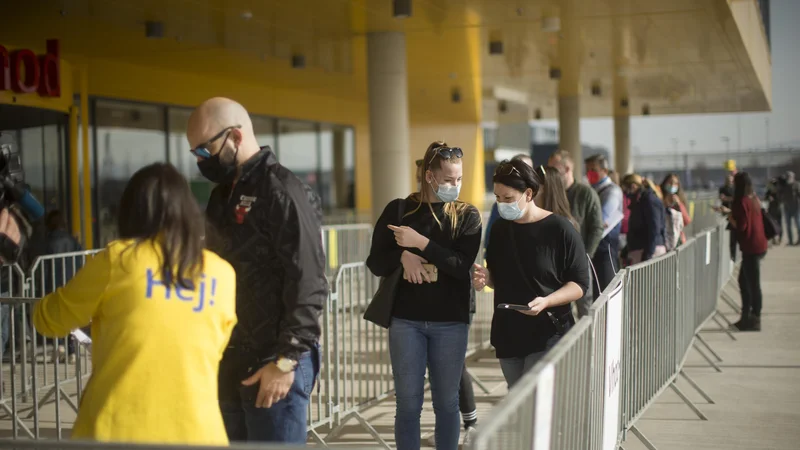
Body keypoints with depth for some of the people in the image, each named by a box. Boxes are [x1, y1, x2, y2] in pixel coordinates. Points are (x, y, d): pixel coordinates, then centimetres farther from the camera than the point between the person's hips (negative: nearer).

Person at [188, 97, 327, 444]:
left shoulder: (283, 193, -13)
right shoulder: (223, 195, 15)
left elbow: (308, 287, -18)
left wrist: (285, 361, -20)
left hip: (275, 364, -8)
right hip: (230, 363, 8)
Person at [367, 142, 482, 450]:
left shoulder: (467, 215, 1)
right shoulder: (399, 210, 2)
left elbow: (462, 265, -13)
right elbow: (376, 263, 0)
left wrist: (421, 243, -19)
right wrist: (402, 256, -18)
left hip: (450, 322, 0)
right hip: (406, 320, 0)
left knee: (446, 403, 9)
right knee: (408, 404, 5)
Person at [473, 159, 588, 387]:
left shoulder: (560, 229, -10)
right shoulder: (500, 229, 8)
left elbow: (580, 284, -9)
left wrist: (546, 301, -24)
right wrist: (486, 277, -2)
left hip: (548, 336, -6)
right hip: (507, 335, 6)